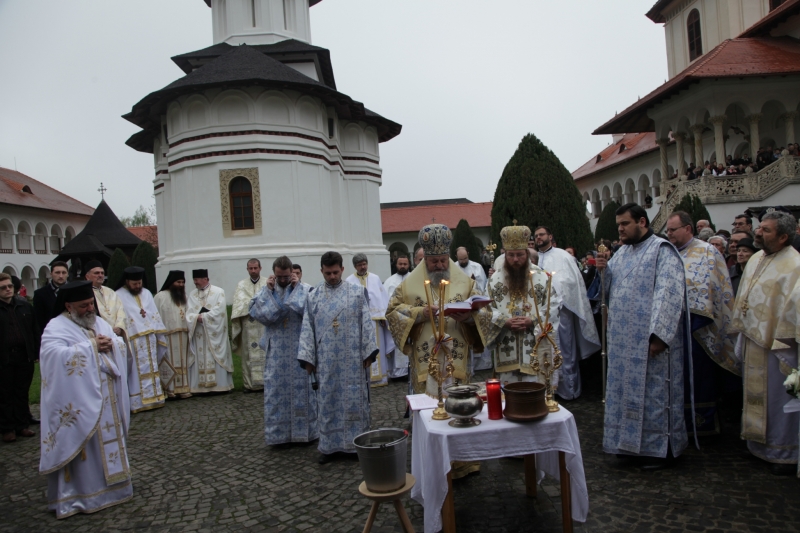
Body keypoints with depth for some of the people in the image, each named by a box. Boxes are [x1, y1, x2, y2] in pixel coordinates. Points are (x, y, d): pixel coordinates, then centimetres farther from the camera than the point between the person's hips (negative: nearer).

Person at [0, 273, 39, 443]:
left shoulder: (25, 306, 4)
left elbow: (35, 330, 6)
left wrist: (36, 352, 2)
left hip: (25, 356, 3)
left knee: (22, 393, 12)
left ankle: (22, 425, 22)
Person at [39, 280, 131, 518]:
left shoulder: (100, 323, 11)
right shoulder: (56, 327, -10)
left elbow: (121, 345, 11)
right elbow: (58, 355, -26)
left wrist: (110, 344, -12)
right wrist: (91, 346, -20)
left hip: (107, 398, 7)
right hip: (80, 402, -7)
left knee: (109, 439, 15)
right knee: (84, 446, -1)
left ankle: (111, 482, 29)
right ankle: (80, 493, 11)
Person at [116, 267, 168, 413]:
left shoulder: (147, 293, 12)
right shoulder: (119, 296, -5)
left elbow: (155, 315, 14)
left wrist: (160, 335, 8)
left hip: (149, 339, 6)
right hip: (133, 341, -5)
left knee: (151, 369, 10)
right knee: (137, 372, -2)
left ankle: (153, 397, 18)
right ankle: (138, 401, 3)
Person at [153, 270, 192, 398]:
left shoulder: (183, 296, 15)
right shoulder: (160, 297, -4)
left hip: (183, 336, 6)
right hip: (168, 336, -6)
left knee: (182, 362, 7)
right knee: (170, 363, -3)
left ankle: (183, 389, 11)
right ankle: (169, 390, 3)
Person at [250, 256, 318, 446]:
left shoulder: (303, 290, -2)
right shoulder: (265, 291, 5)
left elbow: (309, 311, -19)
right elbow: (258, 313, -9)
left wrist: (297, 288, -12)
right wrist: (268, 291, -9)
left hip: (299, 349, -2)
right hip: (276, 351, 2)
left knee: (302, 388, 7)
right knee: (276, 390, 6)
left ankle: (305, 430, 20)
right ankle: (278, 433, 18)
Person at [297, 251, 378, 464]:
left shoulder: (357, 293, 1)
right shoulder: (313, 297, 5)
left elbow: (367, 323, 0)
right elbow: (307, 329, 4)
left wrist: (369, 352, -5)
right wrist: (307, 358, 0)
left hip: (352, 358, -1)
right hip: (326, 360, 1)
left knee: (354, 400, 5)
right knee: (328, 402, 8)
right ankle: (329, 445, 20)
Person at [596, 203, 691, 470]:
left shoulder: (662, 250, -9)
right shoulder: (622, 252, 14)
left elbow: (670, 294, -17)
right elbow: (612, 288, 16)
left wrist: (659, 335, -22)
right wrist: (604, 269, -4)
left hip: (650, 339, -7)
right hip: (623, 339, 7)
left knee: (653, 391, 2)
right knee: (625, 390, 12)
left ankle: (657, 448, 15)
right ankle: (630, 441, 25)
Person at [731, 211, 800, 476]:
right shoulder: (755, 259, 8)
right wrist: (741, 332, 16)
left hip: (776, 344, -8)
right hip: (752, 340, 8)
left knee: (777, 399, 4)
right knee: (755, 395, 18)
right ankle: (759, 444, 33)